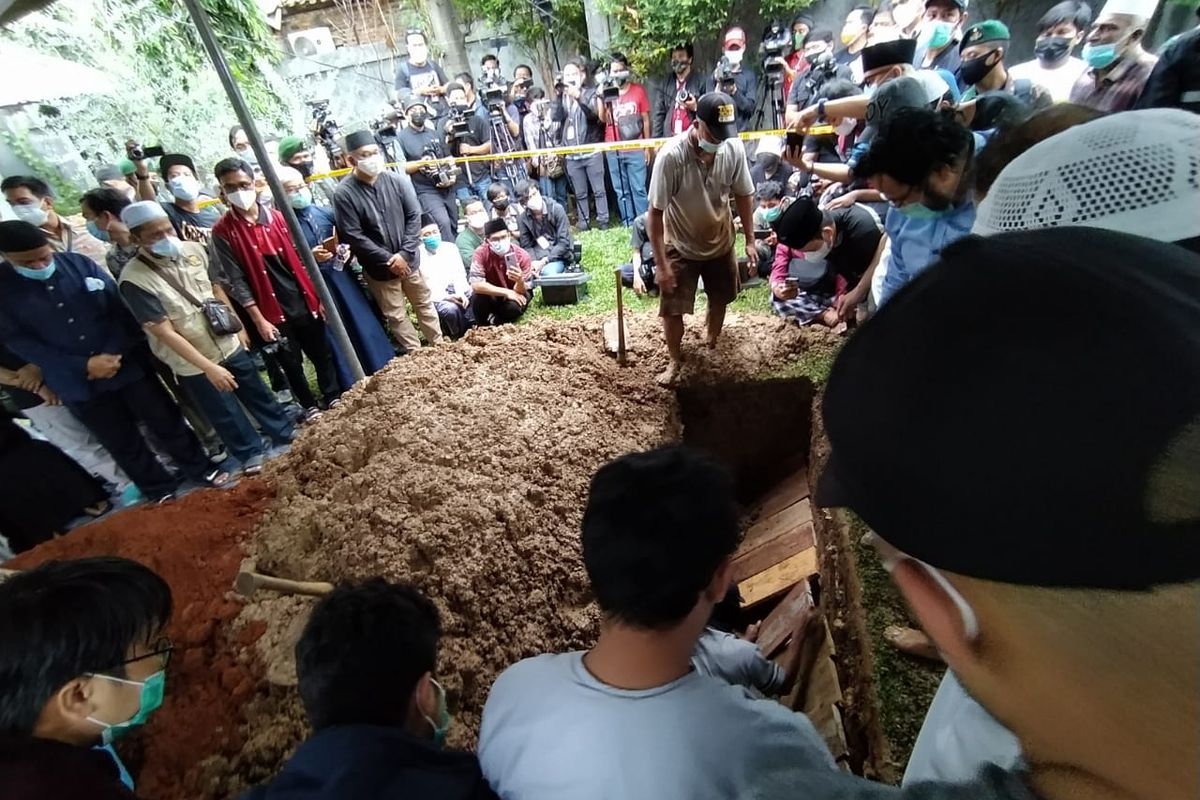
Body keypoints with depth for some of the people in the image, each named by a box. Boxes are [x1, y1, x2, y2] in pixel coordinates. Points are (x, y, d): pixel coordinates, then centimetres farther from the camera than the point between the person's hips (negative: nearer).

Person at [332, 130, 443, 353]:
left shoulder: (397, 180, -6)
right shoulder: (344, 193, -14)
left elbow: (414, 216, -5)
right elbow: (354, 236, -15)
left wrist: (404, 253, -14)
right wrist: (388, 260, -17)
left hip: (409, 260, 2)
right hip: (379, 268, -2)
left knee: (424, 305, 16)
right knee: (396, 315, 9)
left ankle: (440, 346, 31)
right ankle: (417, 353, 24)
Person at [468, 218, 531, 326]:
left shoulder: (522, 256, -20)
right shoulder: (481, 252, -19)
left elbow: (521, 292, -22)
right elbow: (476, 285, -27)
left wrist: (520, 281, -46)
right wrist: (506, 292, -31)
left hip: (513, 297, 0)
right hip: (492, 296, 0)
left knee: (514, 307, -33)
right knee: (479, 298, -32)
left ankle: (494, 321, 1)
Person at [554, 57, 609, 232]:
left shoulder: (591, 93, 3)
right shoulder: (562, 96, 12)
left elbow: (594, 113, -15)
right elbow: (555, 116, -2)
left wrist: (578, 97, -27)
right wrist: (559, 96, -14)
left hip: (592, 151, -2)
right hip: (571, 155, 3)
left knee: (598, 190, 0)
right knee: (580, 193, 7)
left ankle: (603, 220, 8)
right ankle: (583, 222, 13)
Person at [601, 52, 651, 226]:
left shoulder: (638, 90, 5)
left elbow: (646, 119, 8)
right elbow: (603, 119, -4)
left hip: (635, 149, -2)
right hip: (613, 151, 2)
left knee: (638, 189, -3)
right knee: (622, 191, 5)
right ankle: (628, 224, 13)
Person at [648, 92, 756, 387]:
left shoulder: (734, 147, -16)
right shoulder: (671, 155, -28)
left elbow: (743, 195, -1)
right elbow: (656, 212, -24)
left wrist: (750, 240, 0)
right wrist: (661, 264, -24)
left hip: (721, 242, 4)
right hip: (681, 247, -4)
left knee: (720, 300, 20)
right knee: (671, 310, -2)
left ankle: (712, 346, 50)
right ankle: (676, 360, 26)